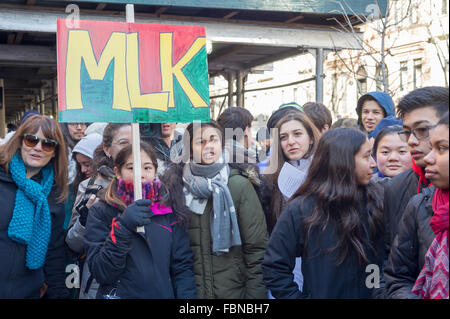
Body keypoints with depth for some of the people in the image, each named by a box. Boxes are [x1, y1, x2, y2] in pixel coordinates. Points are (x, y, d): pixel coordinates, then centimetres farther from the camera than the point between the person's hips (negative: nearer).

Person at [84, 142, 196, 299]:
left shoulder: (169, 213, -1)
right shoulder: (101, 212, -8)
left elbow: (183, 268, -1)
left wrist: (187, 295, -17)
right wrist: (122, 227, -27)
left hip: (163, 293, 3)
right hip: (120, 293, -2)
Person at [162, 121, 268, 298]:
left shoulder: (239, 185, -5)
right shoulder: (175, 185, 1)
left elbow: (257, 247, -5)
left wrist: (255, 294, -9)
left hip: (234, 290, -1)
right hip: (189, 292, 2)